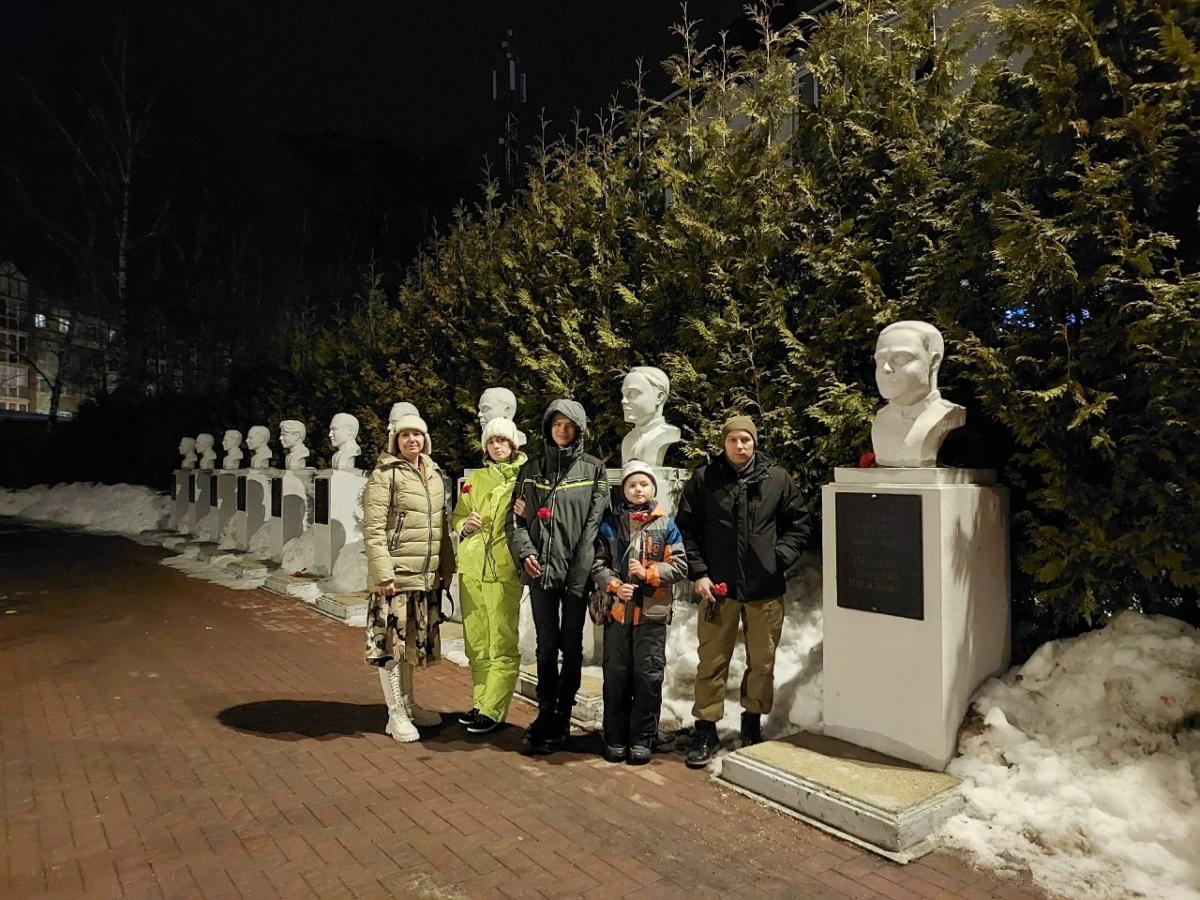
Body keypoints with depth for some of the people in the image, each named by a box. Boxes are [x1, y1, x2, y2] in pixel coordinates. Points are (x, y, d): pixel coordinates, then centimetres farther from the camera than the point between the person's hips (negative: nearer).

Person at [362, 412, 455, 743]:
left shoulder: (435, 474, 12)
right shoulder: (385, 474, -8)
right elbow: (373, 528, -13)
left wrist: (447, 567, 14)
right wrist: (382, 573, -18)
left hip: (426, 575, 6)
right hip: (396, 573, -6)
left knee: (412, 640, 17)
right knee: (391, 641, 1)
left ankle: (409, 704, 31)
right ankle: (396, 714, 14)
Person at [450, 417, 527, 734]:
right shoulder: (475, 478, 16)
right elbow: (457, 517, 18)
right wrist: (464, 526, -3)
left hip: (505, 569, -5)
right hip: (471, 567, 5)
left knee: (502, 644, -5)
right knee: (476, 642, 11)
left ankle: (491, 709, 3)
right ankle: (481, 701, 23)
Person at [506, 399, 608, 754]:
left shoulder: (593, 469, 3)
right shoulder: (532, 468, 10)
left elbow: (594, 523, -3)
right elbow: (516, 517, 10)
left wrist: (579, 571, -11)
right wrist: (525, 552, -6)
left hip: (577, 572, -1)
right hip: (541, 569, 2)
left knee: (571, 645, 6)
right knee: (546, 644, 7)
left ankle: (562, 717, 17)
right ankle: (545, 712, 19)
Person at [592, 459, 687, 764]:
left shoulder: (665, 525, 3)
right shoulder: (610, 524, 7)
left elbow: (679, 566, 0)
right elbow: (598, 564, 4)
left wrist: (648, 572, -13)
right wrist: (614, 586, -13)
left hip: (652, 613, -1)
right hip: (617, 610, 1)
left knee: (648, 676, 2)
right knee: (616, 675, 7)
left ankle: (642, 739, 16)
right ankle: (615, 738, 20)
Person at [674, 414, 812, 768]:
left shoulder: (778, 479, 3)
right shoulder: (703, 479, -1)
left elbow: (800, 524, 10)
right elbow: (686, 529, 1)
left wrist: (779, 558, -3)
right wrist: (698, 572, -6)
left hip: (765, 589, 2)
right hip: (717, 587, -1)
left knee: (762, 662, 13)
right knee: (712, 662, 4)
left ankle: (752, 722, 33)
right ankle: (706, 731, 17)